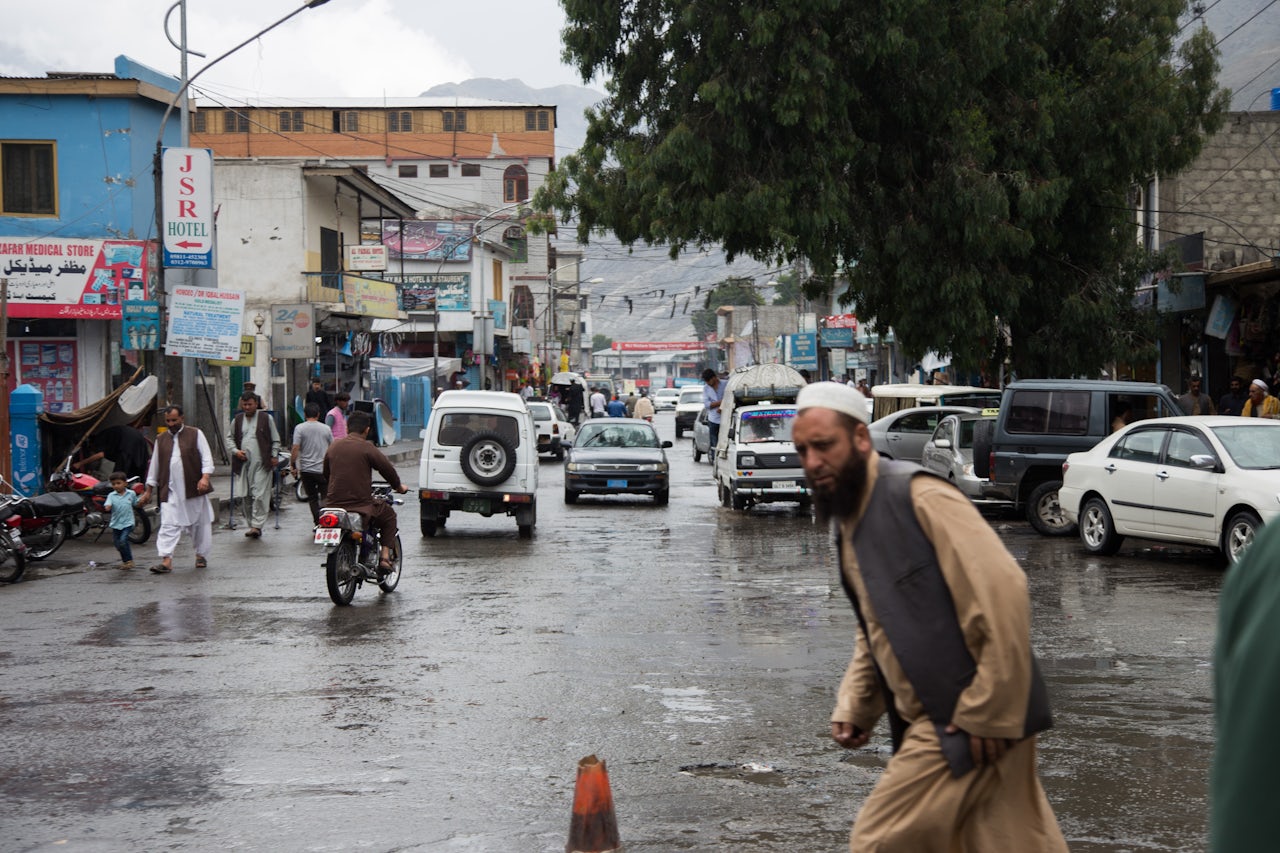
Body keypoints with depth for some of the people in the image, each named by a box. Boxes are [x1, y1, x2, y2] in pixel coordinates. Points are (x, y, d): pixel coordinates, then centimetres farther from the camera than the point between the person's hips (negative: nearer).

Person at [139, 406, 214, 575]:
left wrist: (205, 477, -19)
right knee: (168, 524, -10)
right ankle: (166, 560, -16)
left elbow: (207, 457, -3)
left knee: (199, 523, 9)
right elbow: (155, 465, 17)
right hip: (170, 491, 2)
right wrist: (149, 490, 15)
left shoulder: (195, 434, 2)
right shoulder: (161, 440, 12)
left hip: (194, 489, -2)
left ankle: (201, 555, 25)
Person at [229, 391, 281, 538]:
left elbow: (275, 440, 7)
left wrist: (274, 456, -1)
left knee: (259, 495, -12)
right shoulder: (237, 420, 12)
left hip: (261, 463, -4)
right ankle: (251, 525, 16)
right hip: (244, 463, 4)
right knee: (247, 496, 6)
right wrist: (235, 451, 4)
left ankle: (257, 525, -12)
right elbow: (230, 437, 21)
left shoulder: (266, 418, 3)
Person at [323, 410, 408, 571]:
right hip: (360, 505, -5)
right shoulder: (366, 448, -7)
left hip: (333, 503, 5)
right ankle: (385, 556, 7)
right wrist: (398, 487, 17)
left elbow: (325, 474, 20)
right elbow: (387, 468, -2)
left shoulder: (333, 447, 9)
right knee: (389, 515, 20)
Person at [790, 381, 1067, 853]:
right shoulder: (849, 523, 14)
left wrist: (989, 713, -19)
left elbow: (1002, 591, -21)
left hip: (968, 722, -8)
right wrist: (853, 708, 11)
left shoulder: (918, 496, -15)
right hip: (929, 721, 8)